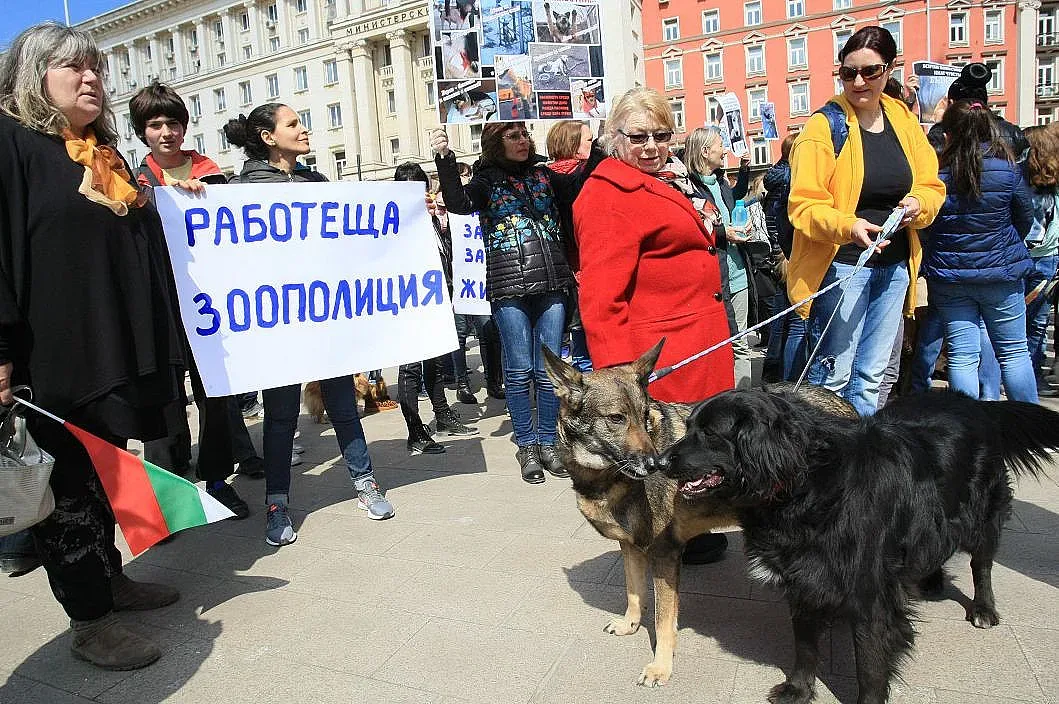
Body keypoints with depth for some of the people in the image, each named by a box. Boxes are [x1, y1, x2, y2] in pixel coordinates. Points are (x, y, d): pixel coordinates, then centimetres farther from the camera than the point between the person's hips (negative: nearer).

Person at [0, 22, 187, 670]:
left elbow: (144, 251, 23)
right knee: (69, 484, 3)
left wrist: (158, 345, 22)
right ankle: (89, 621, 13)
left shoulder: (106, 157, 17)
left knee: (101, 477, 17)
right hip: (55, 355, -7)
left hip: (117, 349, 7)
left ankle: (109, 579, 31)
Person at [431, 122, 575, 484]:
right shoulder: (486, 181, 7)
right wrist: (445, 158, -19)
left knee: (549, 368, 5)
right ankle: (526, 445, 14)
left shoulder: (543, 176, 16)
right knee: (520, 368, 1)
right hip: (510, 287, -3)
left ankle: (548, 442, 18)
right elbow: (459, 203, -11)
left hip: (550, 282, 3)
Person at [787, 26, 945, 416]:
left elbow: (931, 186, 14)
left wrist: (918, 203, -9)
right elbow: (803, 205, -15)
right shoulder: (824, 125, -9)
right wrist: (848, 226, -31)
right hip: (841, 263, -6)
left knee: (871, 375, 14)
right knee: (833, 376, -4)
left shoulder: (905, 120, 9)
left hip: (895, 265, 6)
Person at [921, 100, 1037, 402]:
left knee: (961, 356, 5)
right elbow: (1025, 219, 5)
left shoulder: (937, 173, -8)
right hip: (1001, 275, 0)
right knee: (1014, 352, 12)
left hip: (949, 277, 0)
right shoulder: (1008, 169, -6)